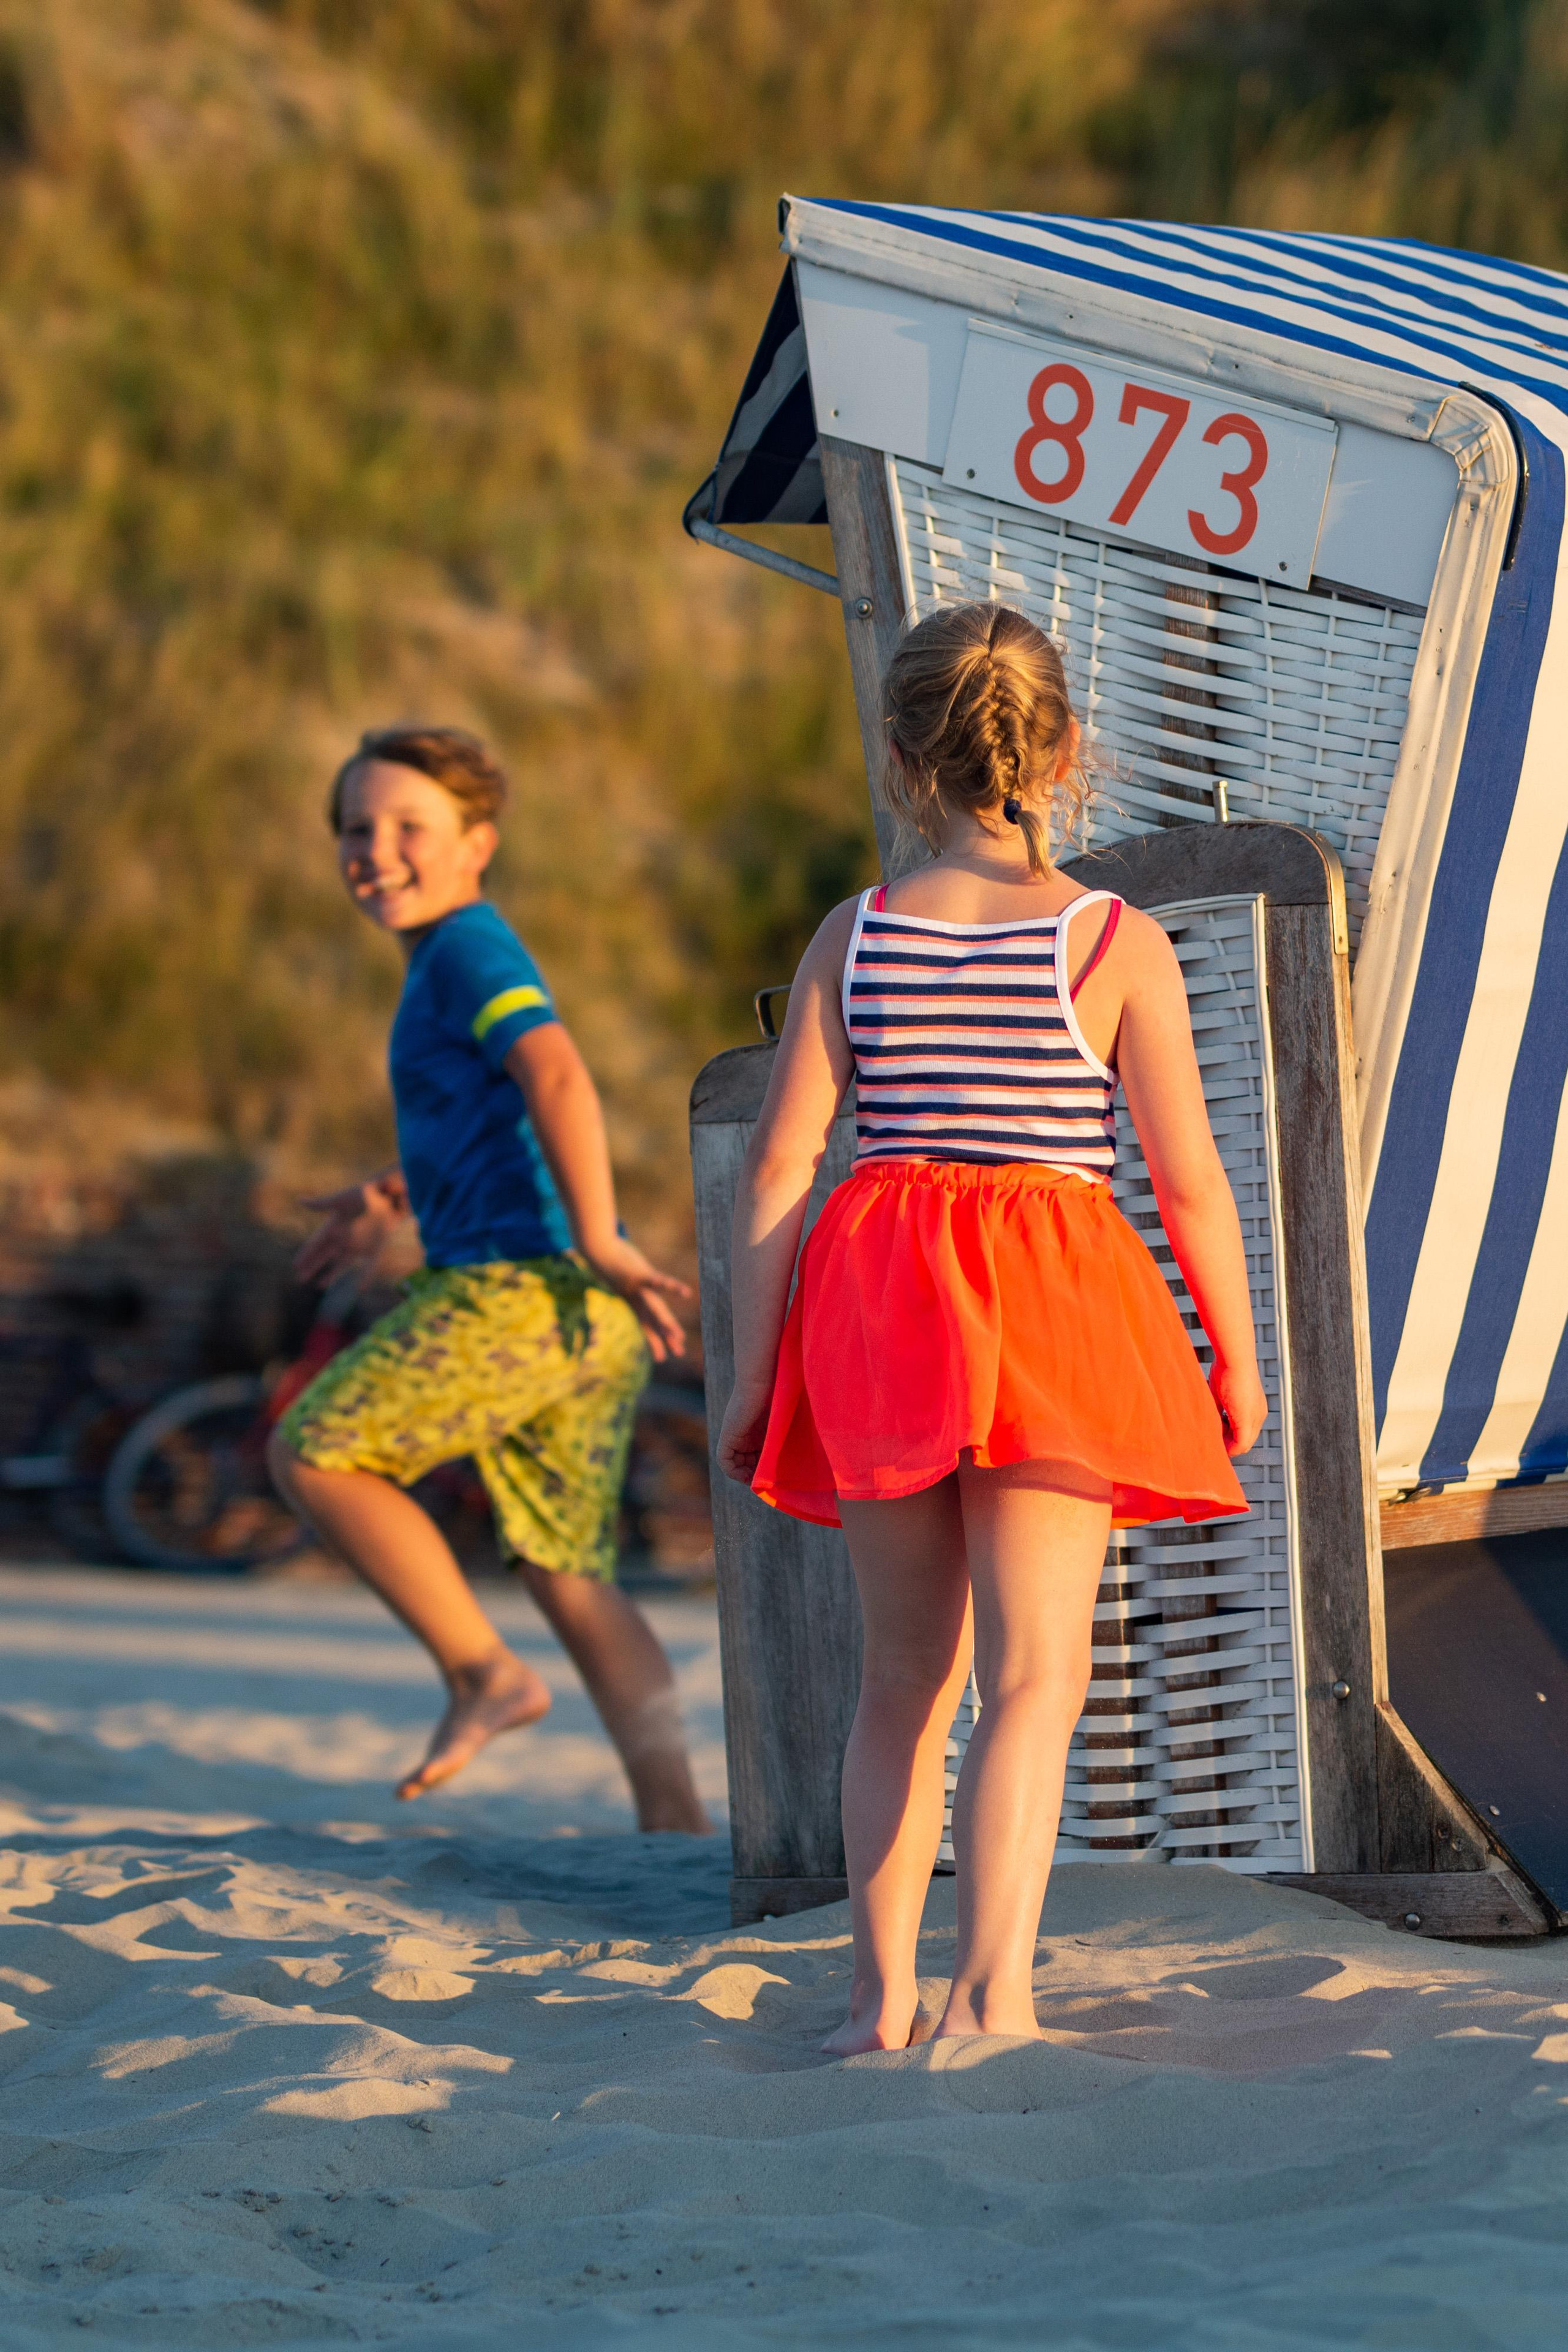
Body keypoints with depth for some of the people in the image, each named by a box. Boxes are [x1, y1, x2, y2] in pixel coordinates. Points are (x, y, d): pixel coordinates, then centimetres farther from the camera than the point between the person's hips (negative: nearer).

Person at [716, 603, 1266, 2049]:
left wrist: (754, 1376, 6)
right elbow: (1190, 1180, -4)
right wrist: (1238, 1360, 8)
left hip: (878, 1295, 3)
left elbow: (777, 1169, 0)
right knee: (1036, 1669, -4)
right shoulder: (1117, 945, -6)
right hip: (1055, 1304, -3)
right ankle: (993, 1988, -17)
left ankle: (882, 1993, 13)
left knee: (909, 1670, 14)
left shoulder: (853, 940, 2)